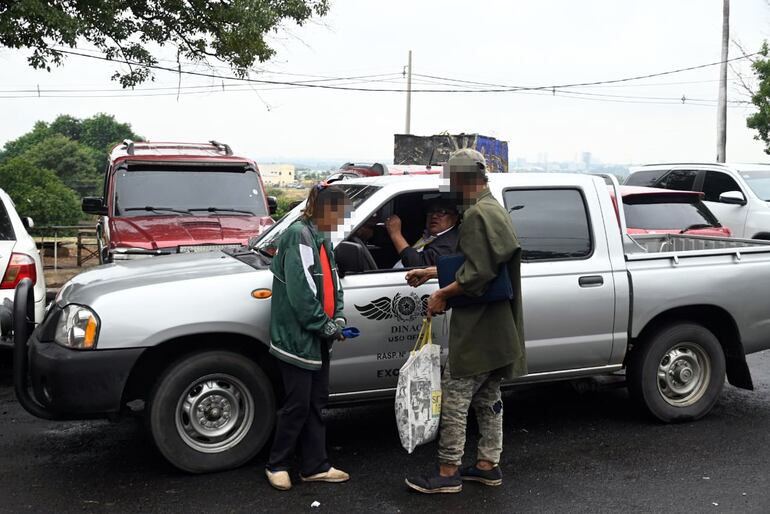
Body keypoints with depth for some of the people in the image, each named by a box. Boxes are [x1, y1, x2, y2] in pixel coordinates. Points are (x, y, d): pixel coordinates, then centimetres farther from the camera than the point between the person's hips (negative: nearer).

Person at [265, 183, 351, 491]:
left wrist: (338, 318, 1)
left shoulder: (320, 238, 12)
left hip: (318, 339, 9)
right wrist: (326, 326, -15)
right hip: (297, 338, -9)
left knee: (316, 402, 13)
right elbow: (300, 292, -22)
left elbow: (332, 282, 15)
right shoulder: (299, 235, -18)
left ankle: (315, 467, 22)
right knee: (298, 405, 0)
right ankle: (276, 465, 17)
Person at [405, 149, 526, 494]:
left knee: (454, 396, -3)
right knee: (487, 397, 16)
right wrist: (431, 272, 20)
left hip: (477, 329, -10)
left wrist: (442, 295, -13)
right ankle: (488, 465, 25)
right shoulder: (494, 209, 16)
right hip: (496, 328, 10)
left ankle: (448, 472, 5)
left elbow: (477, 274, -24)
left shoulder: (478, 214, -18)